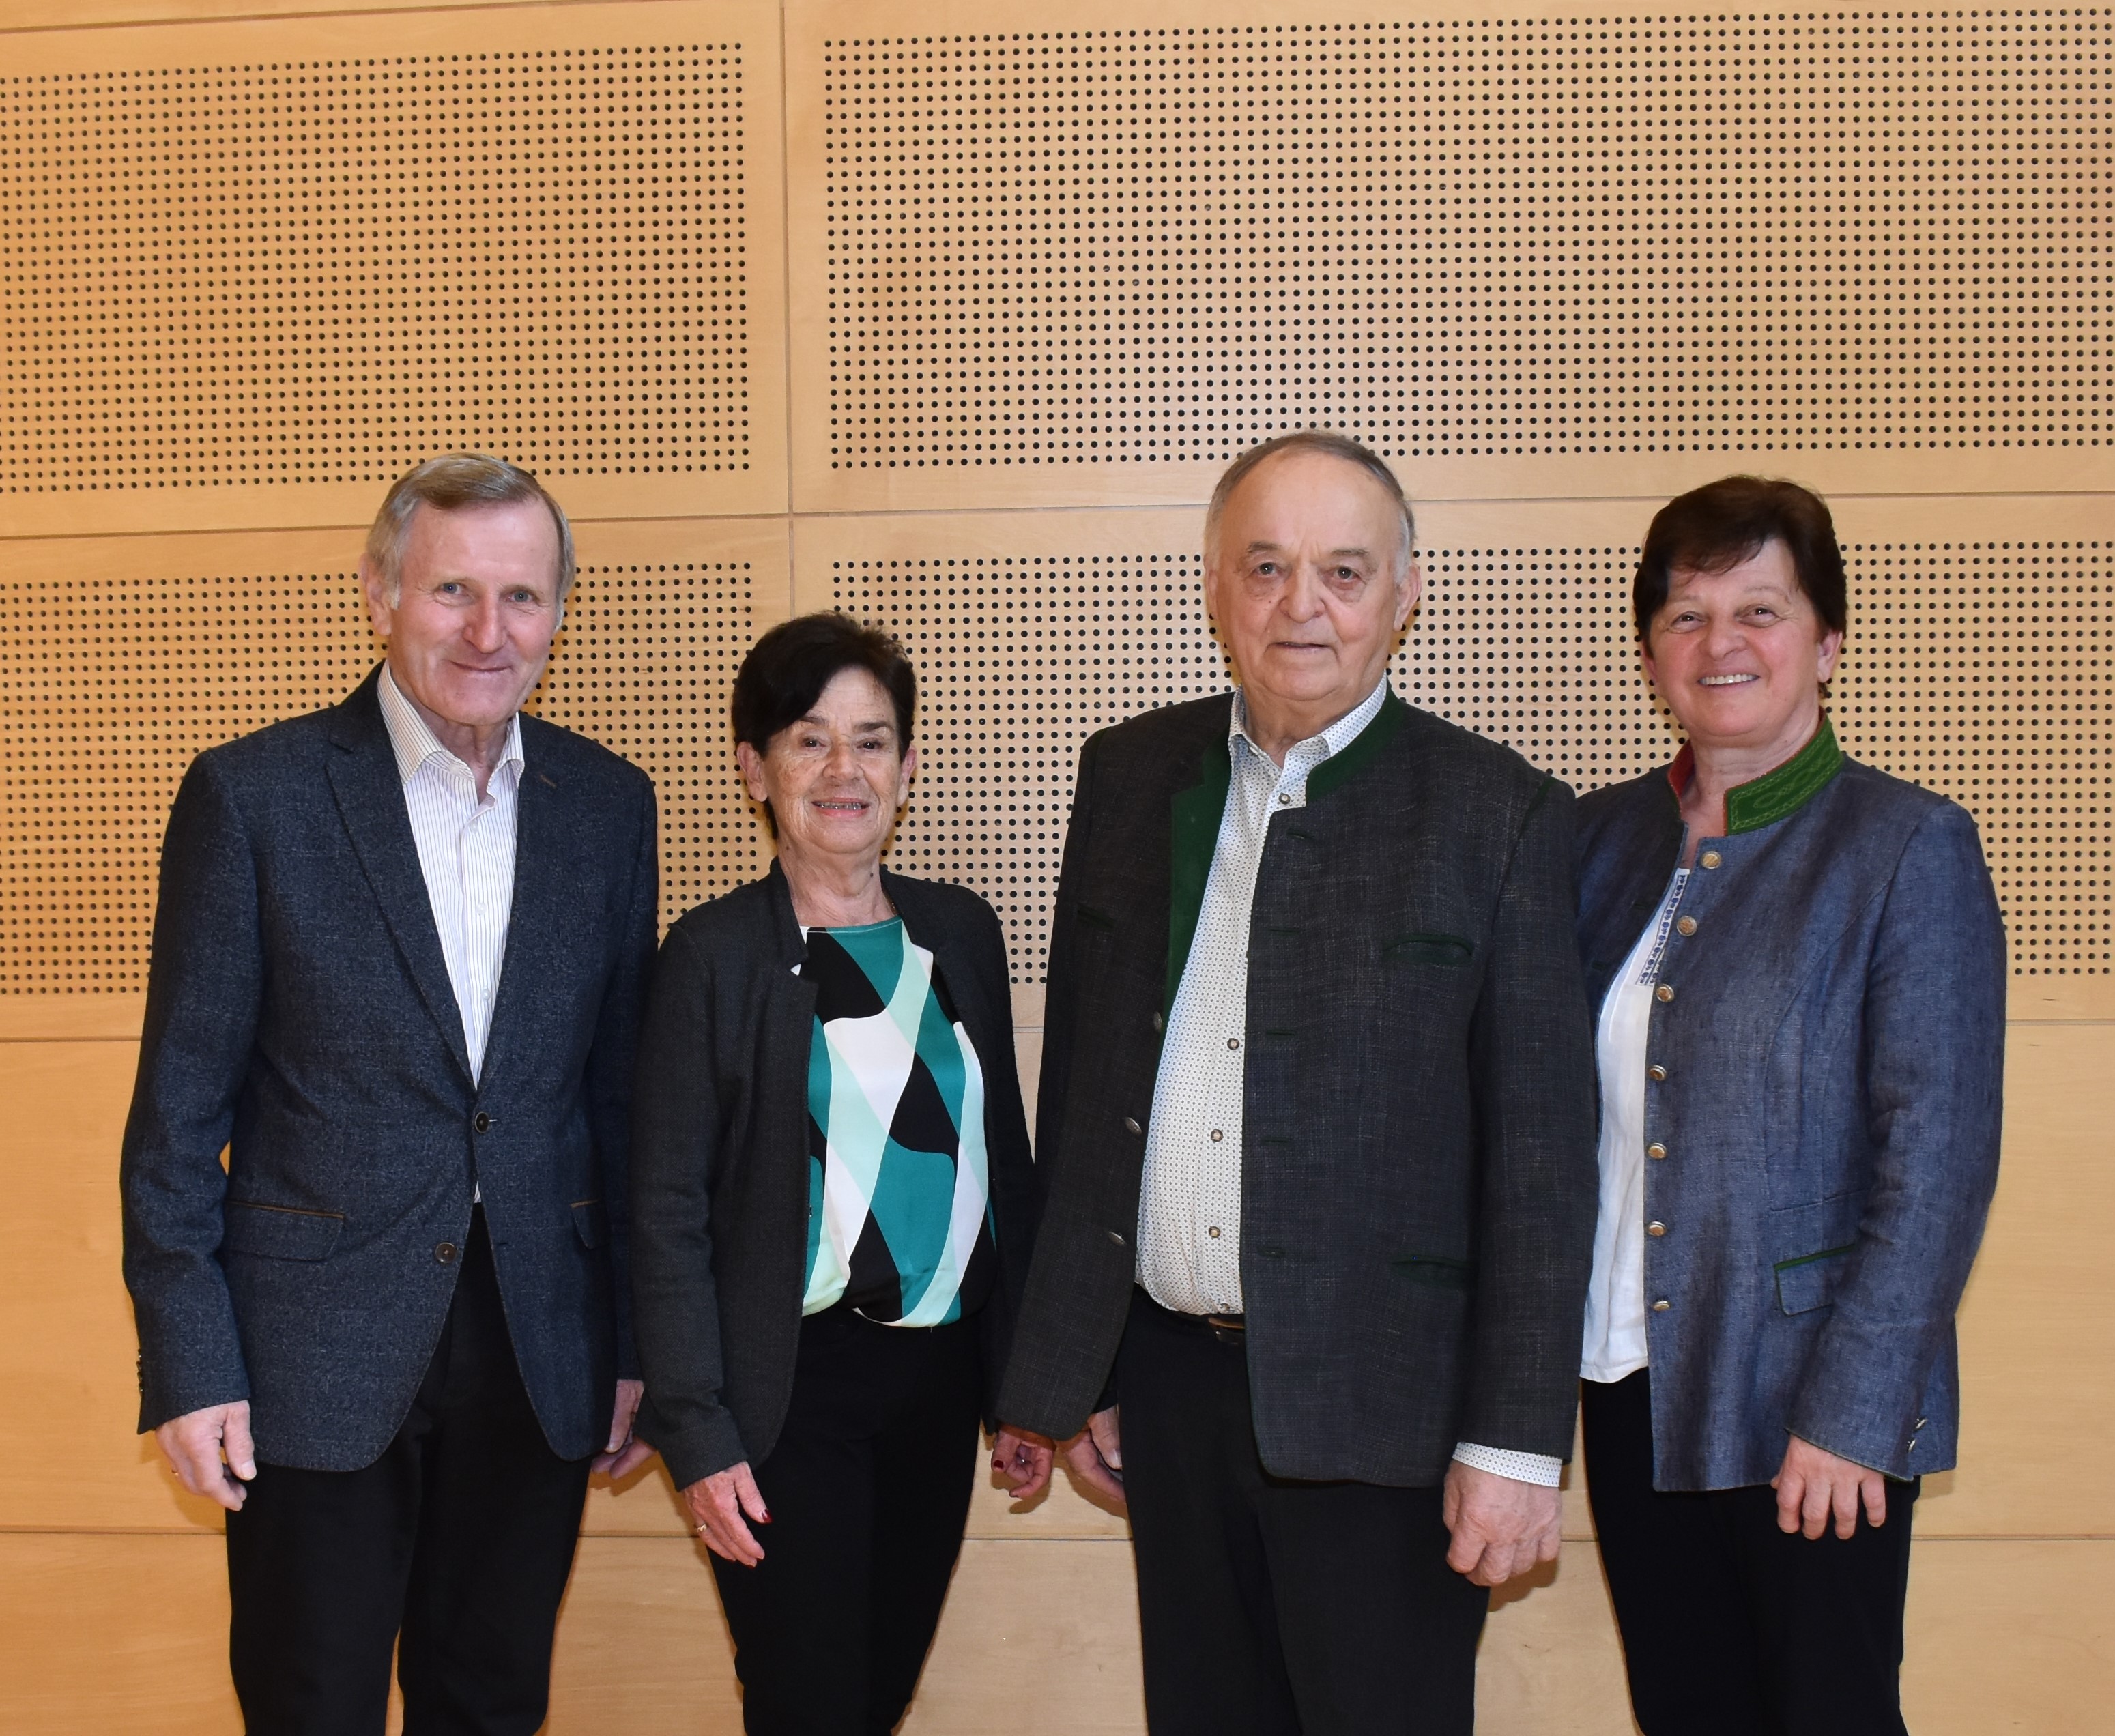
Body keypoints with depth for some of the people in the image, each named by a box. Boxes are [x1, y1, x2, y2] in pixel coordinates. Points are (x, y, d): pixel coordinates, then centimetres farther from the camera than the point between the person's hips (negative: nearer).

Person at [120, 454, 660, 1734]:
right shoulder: (254, 795, -7)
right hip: (318, 1352, -3)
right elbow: (179, 1110, -5)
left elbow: (622, 1089, 8)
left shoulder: (609, 804, 4)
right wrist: (187, 1366, -9)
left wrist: (633, 1340, 8)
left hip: (539, 1350, 3)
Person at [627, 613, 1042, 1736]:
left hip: (939, 1380, 5)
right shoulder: (714, 953, -7)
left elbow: (1004, 1165, 12)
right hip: (791, 1386, -4)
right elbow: (669, 1210, -7)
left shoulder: (960, 931, 6)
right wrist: (699, 1434, -12)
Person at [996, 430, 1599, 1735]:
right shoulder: (1131, 776, 8)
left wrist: (1516, 1441, -10)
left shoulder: (1499, 815, -5)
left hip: (1379, 1406, -4)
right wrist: (1077, 1370, 11)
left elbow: (1542, 1155, -7)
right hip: (1169, 1382, 4)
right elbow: (1078, 1082, 11)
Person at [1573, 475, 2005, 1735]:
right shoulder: (1606, 834, 8)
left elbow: (1938, 1157, -12)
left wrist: (1851, 1411, -16)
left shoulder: (1911, 848, -8)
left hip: (1806, 1407, -5)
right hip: (1634, 1379, 5)